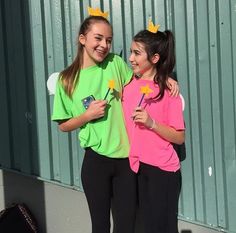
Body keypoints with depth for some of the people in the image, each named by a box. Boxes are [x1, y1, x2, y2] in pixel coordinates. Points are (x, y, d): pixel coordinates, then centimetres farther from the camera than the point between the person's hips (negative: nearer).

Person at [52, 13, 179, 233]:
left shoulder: (115, 63, 2)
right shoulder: (67, 80, -1)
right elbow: (63, 125, 6)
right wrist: (87, 116, -12)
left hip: (127, 157, 2)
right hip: (97, 159, -1)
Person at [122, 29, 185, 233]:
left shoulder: (168, 91, -10)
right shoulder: (129, 87, 5)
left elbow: (179, 137, -11)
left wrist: (152, 123, -21)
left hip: (163, 170, -5)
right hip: (138, 167, 6)